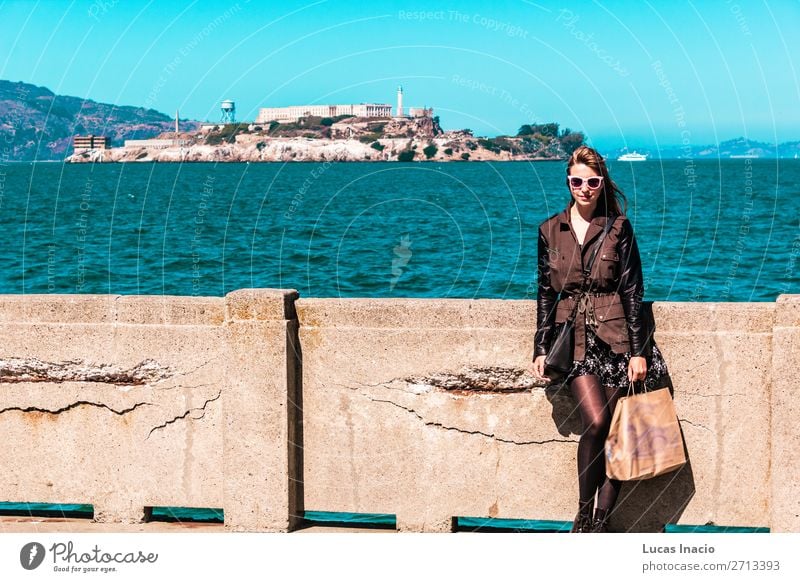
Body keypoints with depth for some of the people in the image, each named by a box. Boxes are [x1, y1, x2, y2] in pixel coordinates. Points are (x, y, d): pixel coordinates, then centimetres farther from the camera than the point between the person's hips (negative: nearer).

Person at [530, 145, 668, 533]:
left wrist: (638, 351, -4)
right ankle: (584, 516, -5)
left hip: (615, 337, 0)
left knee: (614, 430, -4)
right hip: (574, 338, 0)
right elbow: (545, 292, 13)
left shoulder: (618, 227, 3)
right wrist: (541, 348, 7)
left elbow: (633, 291, 1)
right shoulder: (550, 230, 9)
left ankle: (601, 521, 3)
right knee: (595, 422, -18)